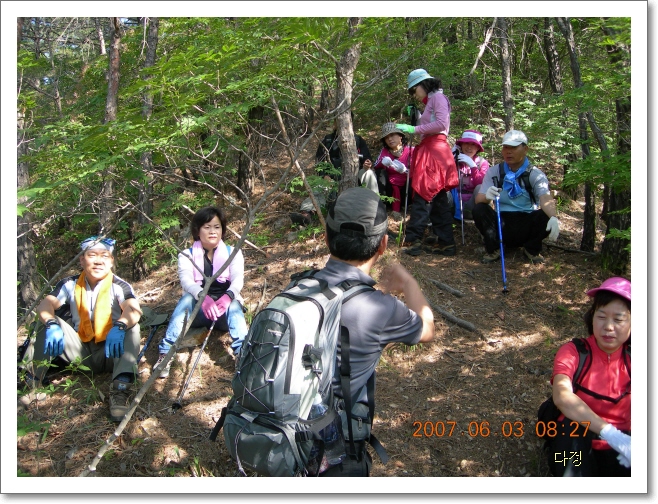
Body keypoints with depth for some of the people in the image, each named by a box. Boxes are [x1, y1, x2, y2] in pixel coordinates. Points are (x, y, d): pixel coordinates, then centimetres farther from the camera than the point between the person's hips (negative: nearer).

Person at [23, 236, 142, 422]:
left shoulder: (119, 286, -12)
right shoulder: (70, 284, -2)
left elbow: (134, 310, -30)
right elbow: (45, 304, -17)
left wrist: (119, 327, -52)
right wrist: (52, 325, -39)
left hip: (109, 353, -3)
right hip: (80, 352, 3)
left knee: (131, 327, -29)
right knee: (48, 324, -14)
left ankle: (121, 389, -38)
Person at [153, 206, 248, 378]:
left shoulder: (233, 253, 4)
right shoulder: (186, 255, 2)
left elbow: (238, 279, -15)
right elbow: (186, 280, -19)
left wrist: (228, 296, -40)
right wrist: (203, 297, -43)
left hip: (225, 311, 0)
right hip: (197, 310, 0)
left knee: (234, 303, -33)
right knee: (187, 298, -31)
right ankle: (165, 354, -37)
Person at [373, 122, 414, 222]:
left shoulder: (410, 151, -7)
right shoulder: (384, 151, 3)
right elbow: (376, 167, -11)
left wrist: (404, 170, -35)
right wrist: (382, 162, -32)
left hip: (405, 190, -2)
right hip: (389, 189, 2)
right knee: (381, 171, -18)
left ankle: (397, 209, -17)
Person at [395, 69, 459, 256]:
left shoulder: (438, 97, -1)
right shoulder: (430, 101, 26)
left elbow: (442, 124, -16)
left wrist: (414, 129, -15)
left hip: (435, 151, -10)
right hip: (429, 151, 10)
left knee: (422, 196, -12)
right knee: (438, 199, 7)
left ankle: (412, 241, -13)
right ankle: (444, 241, 9)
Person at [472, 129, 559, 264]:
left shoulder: (535, 174, -4)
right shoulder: (493, 172, 2)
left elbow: (546, 199, -21)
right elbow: (478, 199, -8)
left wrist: (554, 218, -44)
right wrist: (487, 196, -34)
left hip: (527, 225, -1)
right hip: (501, 224, 1)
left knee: (547, 217, -28)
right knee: (479, 210, -23)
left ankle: (532, 249, 0)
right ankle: (493, 249, -4)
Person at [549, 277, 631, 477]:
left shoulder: (629, 359, 1)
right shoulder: (572, 352, -7)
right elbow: (561, 396, -28)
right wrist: (609, 432, -40)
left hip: (618, 453, 1)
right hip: (575, 450, -1)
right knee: (574, 424, -33)